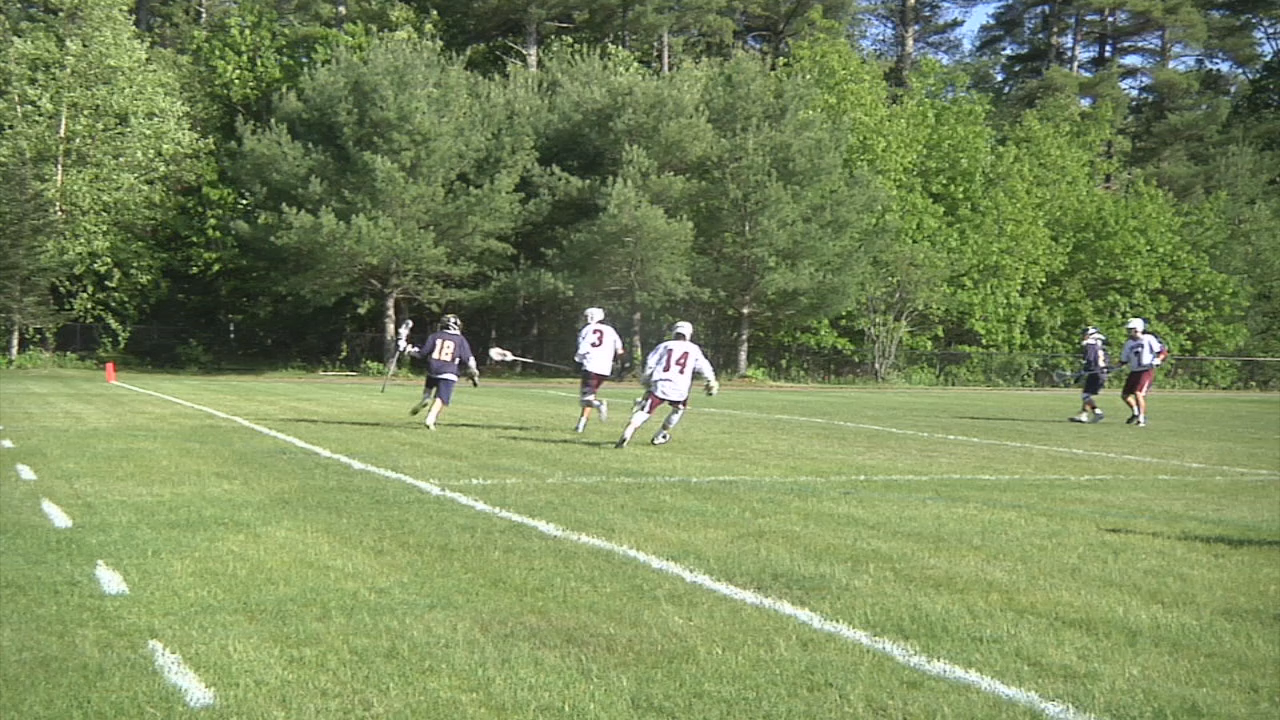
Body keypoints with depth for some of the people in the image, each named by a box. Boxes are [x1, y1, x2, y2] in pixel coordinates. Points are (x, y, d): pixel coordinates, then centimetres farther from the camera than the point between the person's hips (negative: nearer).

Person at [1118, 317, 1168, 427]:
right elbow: (1124, 359, 19)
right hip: (1134, 372, 7)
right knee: (1125, 395, 7)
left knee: (1139, 394, -18)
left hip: (1147, 371, -7)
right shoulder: (1129, 343, 12)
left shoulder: (1149, 339, -8)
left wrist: (1158, 360, -25)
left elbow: (1164, 352, -8)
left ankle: (1142, 419, -8)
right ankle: (1135, 412, 30)